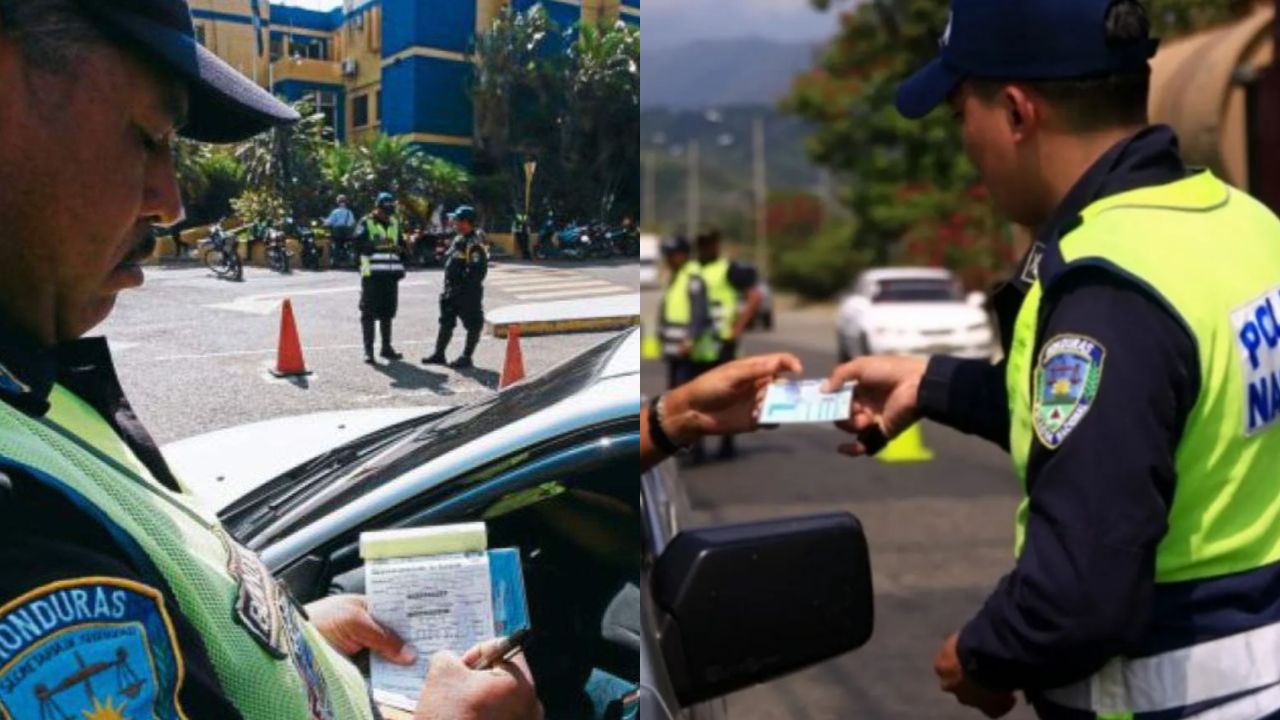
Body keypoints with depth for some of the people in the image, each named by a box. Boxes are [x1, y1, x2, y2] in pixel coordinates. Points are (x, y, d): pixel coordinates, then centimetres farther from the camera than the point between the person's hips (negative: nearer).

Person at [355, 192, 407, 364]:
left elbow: (402, 244, 24)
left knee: (387, 312, 11)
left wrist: (399, 248, 1)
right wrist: (377, 243, -29)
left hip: (390, 274, 5)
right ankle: (368, 350, -3)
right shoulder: (366, 223, -2)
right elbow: (359, 245, -15)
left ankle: (386, 347, 20)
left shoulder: (395, 223, 15)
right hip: (372, 274, -5)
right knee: (369, 313, -4)